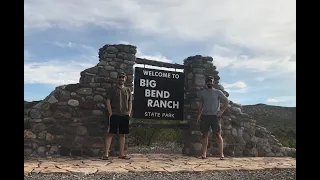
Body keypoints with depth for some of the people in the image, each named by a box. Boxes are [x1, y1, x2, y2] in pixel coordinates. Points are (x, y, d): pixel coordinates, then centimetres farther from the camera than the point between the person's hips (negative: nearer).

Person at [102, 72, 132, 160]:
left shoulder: (128, 90, 14)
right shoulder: (112, 89, 3)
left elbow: (130, 103, 14)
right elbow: (108, 101, -2)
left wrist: (129, 113, 3)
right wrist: (110, 113, -10)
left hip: (125, 115, 4)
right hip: (114, 115, -4)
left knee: (123, 134, 7)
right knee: (110, 133, -4)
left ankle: (122, 154, 13)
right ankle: (106, 153, -1)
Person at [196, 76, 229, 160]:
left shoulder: (218, 92, 4)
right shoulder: (202, 93, 12)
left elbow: (226, 101, 5)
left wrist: (221, 111, -5)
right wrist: (198, 115, 6)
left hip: (215, 116, -3)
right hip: (204, 116, 3)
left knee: (218, 134, -4)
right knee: (204, 135, 4)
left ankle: (221, 154, 0)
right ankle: (204, 154, 8)